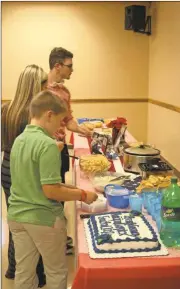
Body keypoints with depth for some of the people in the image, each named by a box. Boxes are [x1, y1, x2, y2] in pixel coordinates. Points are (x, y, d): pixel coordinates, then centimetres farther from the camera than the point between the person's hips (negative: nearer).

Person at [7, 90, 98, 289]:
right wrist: (82, 195, -10)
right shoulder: (47, 144, -21)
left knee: (23, 271, 19)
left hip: (17, 215, 7)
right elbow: (51, 191, -24)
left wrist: (70, 188, 12)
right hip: (43, 218, -7)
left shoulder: (19, 139, 5)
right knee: (56, 272, 15)